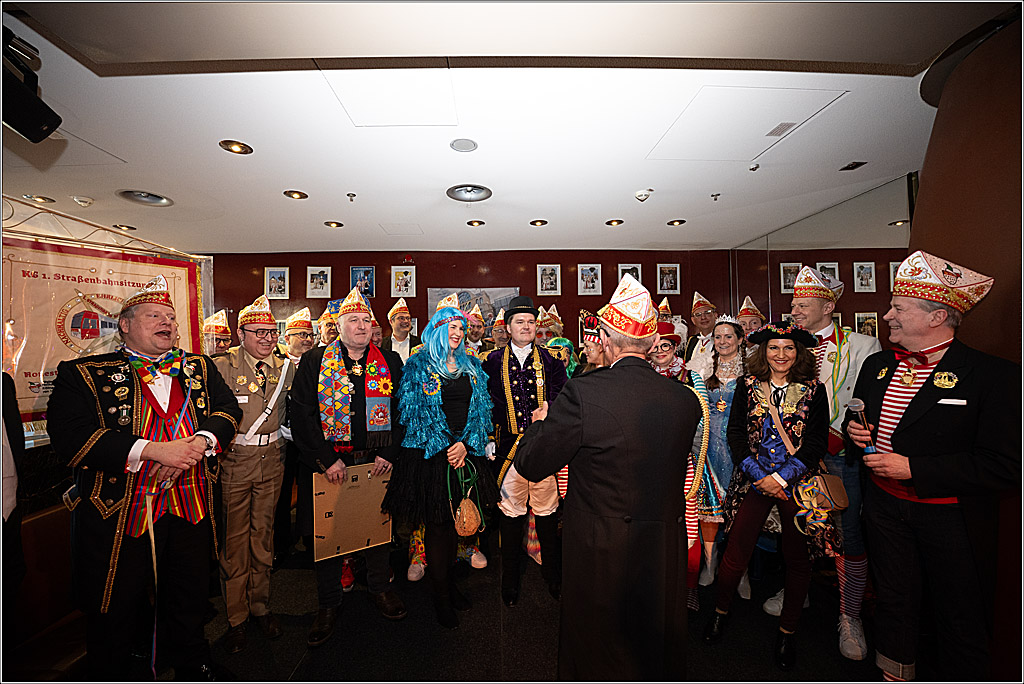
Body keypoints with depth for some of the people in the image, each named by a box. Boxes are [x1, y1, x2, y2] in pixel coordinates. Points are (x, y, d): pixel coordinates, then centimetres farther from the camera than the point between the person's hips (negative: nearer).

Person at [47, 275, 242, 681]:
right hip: (119, 511, -3)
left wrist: (199, 442, -18)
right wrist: (154, 450, -24)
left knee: (189, 597, 21)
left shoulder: (200, 368, 7)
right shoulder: (82, 374, -4)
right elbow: (69, 435, -16)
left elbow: (228, 409, 1)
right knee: (114, 610, 15)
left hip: (191, 506, 4)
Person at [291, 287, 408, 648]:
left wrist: (389, 453, -7)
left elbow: (402, 410, 2)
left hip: (377, 460, 1)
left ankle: (380, 588, 36)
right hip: (329, 461, -1)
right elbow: (302, 414, -6)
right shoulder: (313, 362, -1)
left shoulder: (389, 362, 3)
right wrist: (325, 459, -12)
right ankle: (328, 603, 32)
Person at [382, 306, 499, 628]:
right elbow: (413, 411, -6)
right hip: (430, 454, -4)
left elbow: (481, 409, 6)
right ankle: (441, 596, 24)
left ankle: (448, 580, 36)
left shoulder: (472, 366, 9)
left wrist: (465, 443, -8)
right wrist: (443, 448, -10)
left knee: (455, 521, 14)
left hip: (465, 451, 4)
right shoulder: (419, 365, -2)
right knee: (436, 525, 5)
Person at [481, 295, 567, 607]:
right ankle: (510, 579, 33)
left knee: (547, 511, 12)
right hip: (508, 448, 0)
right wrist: (488, 440, -2)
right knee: (510, 511, 11)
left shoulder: (550, 361, 5)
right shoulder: (493, 361, 4)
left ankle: (553, 575, 35)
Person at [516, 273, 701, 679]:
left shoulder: (582, 393, -27)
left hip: (599, 553, -4)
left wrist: (540, 422, 0)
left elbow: (531, 466, -17)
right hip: (665, 554, 5)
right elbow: (677, 472, 4)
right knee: (657, 647, 30)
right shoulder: (685, 399, -11)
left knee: (596, 652, 24)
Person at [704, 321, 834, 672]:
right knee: (736, 552, 3)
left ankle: (787, 631, 33)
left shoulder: (814, 390, 0)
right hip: (753, 480, 0)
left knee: (797, 558, 10)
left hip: (797, 483, 0)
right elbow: (735, 433, -1)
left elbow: (817, 442, -5)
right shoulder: (747, 386, 1)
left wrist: (780, 477, -13)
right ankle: (720, 612, 28)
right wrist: (758, 476, -9)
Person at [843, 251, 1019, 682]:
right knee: (894, 599, 21)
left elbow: (1005, 467, -19)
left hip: (951, 515, -4)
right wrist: (855, 433, -6)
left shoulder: (992, 376, -15)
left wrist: (913, 468, -23)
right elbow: (857, 421, 15)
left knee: (961, 617, 15)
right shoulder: (876, 365, 2)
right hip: (885, 505, 5)